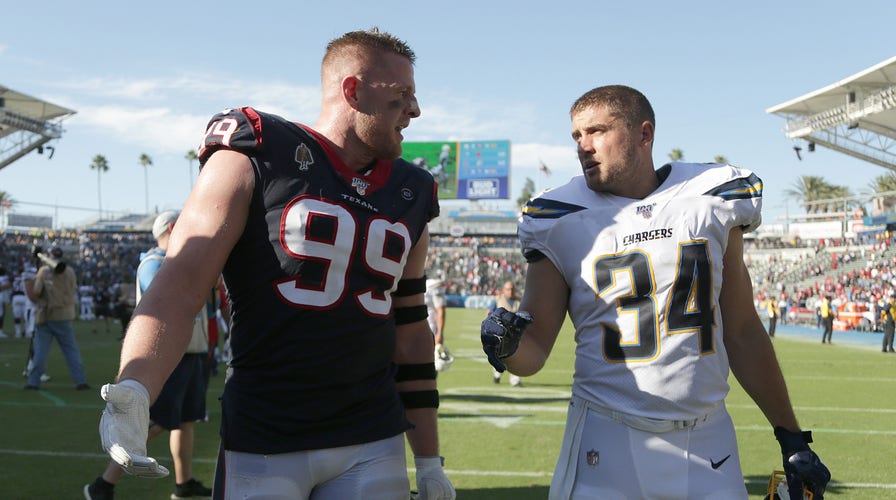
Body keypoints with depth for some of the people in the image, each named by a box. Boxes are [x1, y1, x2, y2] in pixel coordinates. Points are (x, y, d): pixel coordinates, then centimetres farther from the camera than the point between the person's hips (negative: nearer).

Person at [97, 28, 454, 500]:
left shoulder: (410, 197, 8)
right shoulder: (255, 159, -7)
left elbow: (410, 333, 12)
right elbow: (180, 286, -15)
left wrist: (429, 460, 13)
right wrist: (132, 392, -31)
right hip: (263, 442, -4)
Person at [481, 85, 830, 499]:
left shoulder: (713, 201, 3)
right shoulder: (562, 222, -1)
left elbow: (741, 331, 9)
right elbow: (536, 345, -1)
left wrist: (792, 438, 9)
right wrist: (509, 347, -24)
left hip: (709, 440, 1)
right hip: (608, 443, -1)